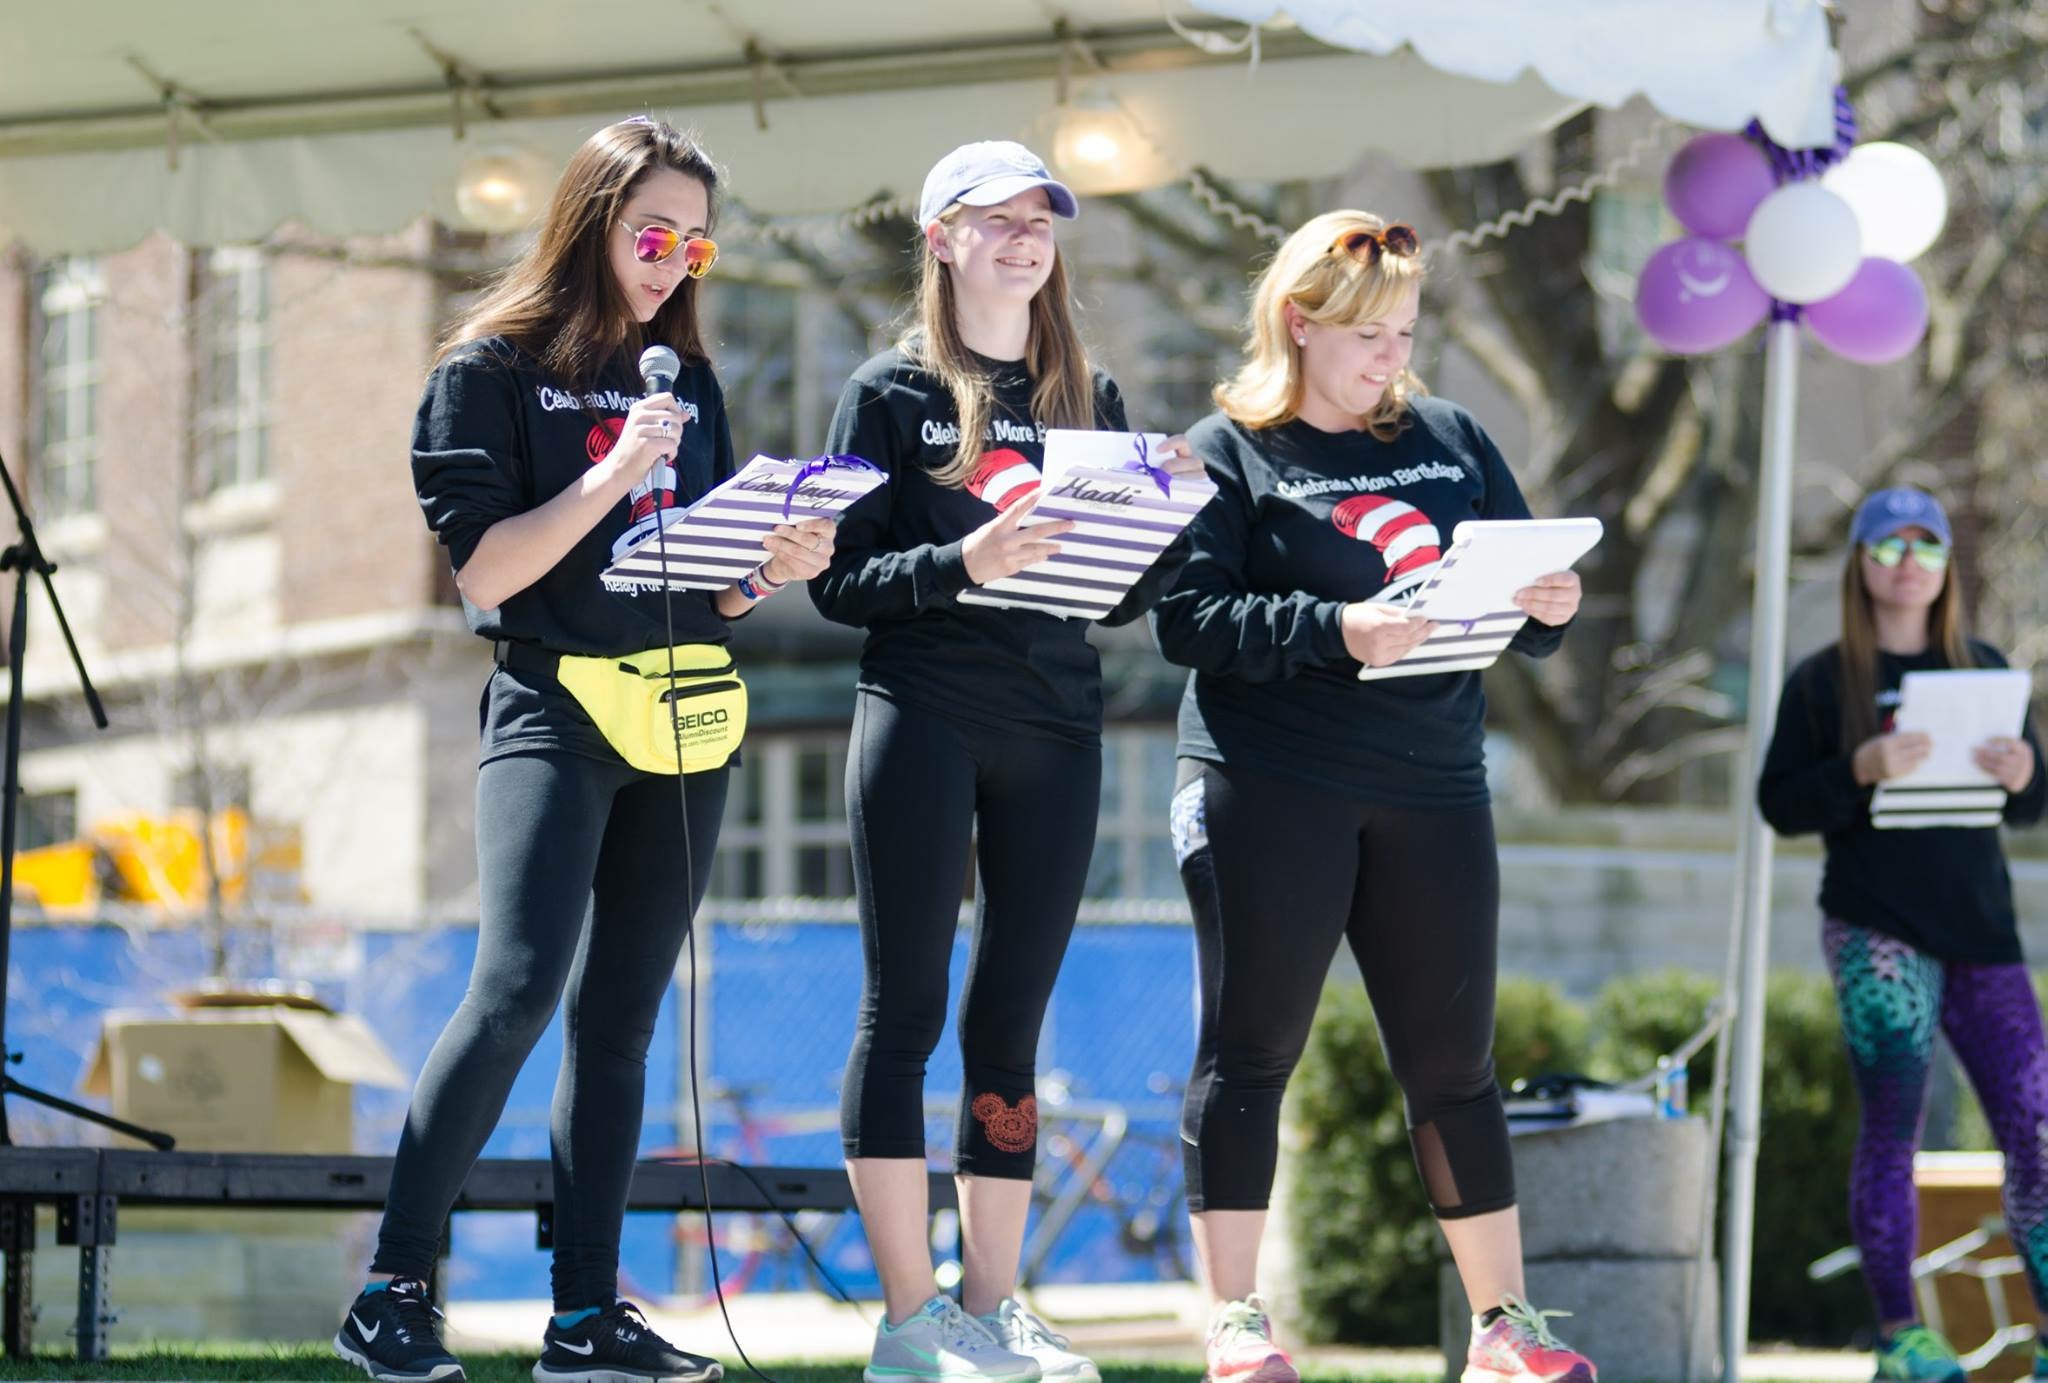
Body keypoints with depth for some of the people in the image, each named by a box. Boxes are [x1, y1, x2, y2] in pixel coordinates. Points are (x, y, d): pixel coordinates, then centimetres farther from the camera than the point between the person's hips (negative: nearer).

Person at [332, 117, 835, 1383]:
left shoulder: (688, 380, 16)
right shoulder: (494, 370, -1)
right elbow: (486, 570, -8)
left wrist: (777, 567, -3)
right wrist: (608, 475, -17)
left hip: (686, 718, 6)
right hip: (556, 707, -6)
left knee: (619, 1021, 4)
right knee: (519, 991, -18)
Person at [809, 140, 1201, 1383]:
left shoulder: (1089, 398, 15)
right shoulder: (892, 394, 3)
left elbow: (1121, 598, 15)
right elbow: (839, 581, -4)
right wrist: (961, 564, -20)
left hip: (1055, 730, 4)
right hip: (923, 715, -4)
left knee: (1011, 1023, 5)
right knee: (906, 1010, -5)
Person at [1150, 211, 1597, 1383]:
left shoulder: (1453, 440, 13)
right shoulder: (1227, 453, 1)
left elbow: (1517, 591, 15)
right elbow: (1190, 621, -10)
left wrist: (1549, 609, -8)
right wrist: (1331, 632, -23)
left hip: (1433, 791, 4)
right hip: (1270, 790, -4)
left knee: (1455, 1058, 5)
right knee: (1251, 1048, 0)